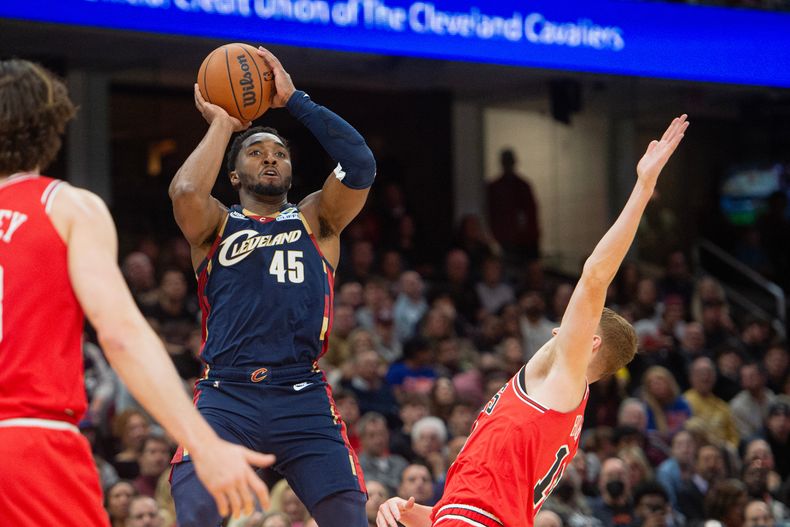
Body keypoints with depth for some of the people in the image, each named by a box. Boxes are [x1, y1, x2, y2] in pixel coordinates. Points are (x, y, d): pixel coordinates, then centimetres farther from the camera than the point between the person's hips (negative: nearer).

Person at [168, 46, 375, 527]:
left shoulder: (316, 221, 16)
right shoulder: (216, 225, 13)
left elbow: (360, 165, -2)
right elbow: (185, 192, -11)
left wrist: (295, 100, 1)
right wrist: (221, 126, 3)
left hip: (304, 398, 1)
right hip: (226, 397, -1)